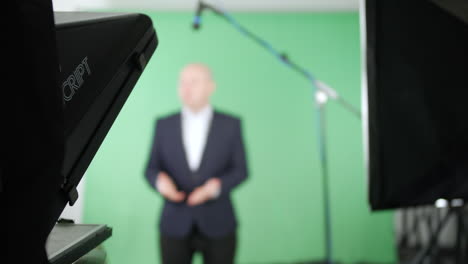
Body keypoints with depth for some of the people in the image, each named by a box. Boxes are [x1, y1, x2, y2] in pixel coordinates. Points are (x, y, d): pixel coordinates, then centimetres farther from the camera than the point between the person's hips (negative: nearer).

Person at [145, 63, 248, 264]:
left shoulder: (231, 125, 2)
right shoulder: (164, 125, 5)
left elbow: (240, 170, 2)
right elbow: (151, 169, 7)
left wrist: (216, 186, -17)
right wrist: (160, 180, -16)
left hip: (217, 225, -1)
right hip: (175, 225, 1)